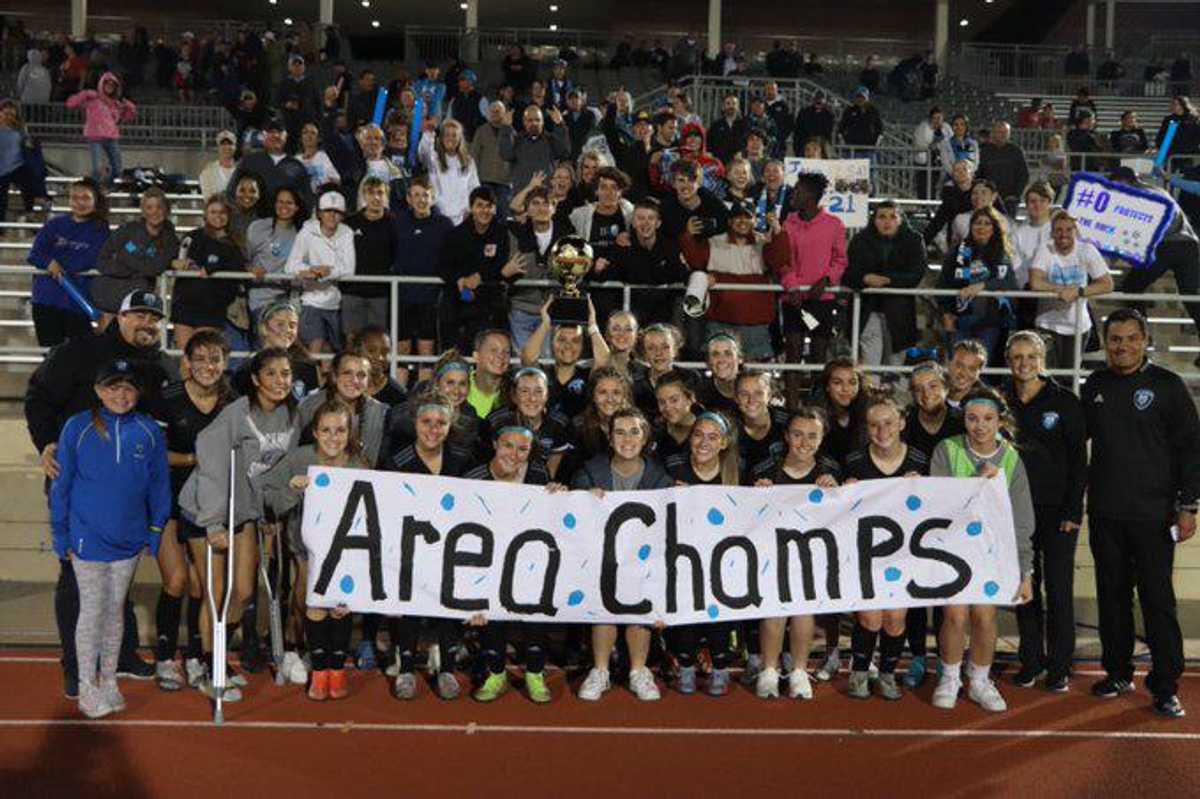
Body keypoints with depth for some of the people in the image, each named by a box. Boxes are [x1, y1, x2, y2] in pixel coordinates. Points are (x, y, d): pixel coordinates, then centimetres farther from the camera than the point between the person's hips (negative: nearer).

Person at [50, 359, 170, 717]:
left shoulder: (149, 432, -3)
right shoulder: (77, 428, -8)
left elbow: (158, 486, 4)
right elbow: (61, 485, -2)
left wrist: (156, 534, 2)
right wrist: (61, 536, -2)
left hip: (129, 539, 2)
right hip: (88, 537, -2)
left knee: (116, 608, 13)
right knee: (92, 610, 5)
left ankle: (109, 681, 26)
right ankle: (87, 687, 19)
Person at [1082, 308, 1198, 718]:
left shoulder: (1166, 385, -3)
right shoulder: (1095, 386, 8)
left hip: (1153, 515, -4)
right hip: (1105, 514, 4)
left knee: (1158, 599, -1)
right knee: (1112, 595, 11)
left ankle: (1165, 685, 8)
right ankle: (1118, 673, 23)